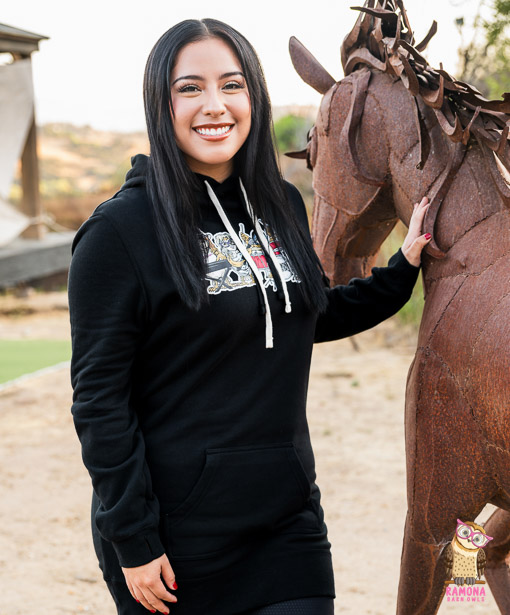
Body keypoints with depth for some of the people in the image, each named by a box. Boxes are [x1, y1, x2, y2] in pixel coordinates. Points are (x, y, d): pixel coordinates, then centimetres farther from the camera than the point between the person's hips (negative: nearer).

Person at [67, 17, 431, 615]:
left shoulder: (282, 206, 6)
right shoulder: (119, 230, -13)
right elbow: (97, 399, -13)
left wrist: (404, 267, 16)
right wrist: (133, 543, -15)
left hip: (289, 514, 5)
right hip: (177, 531, -5)